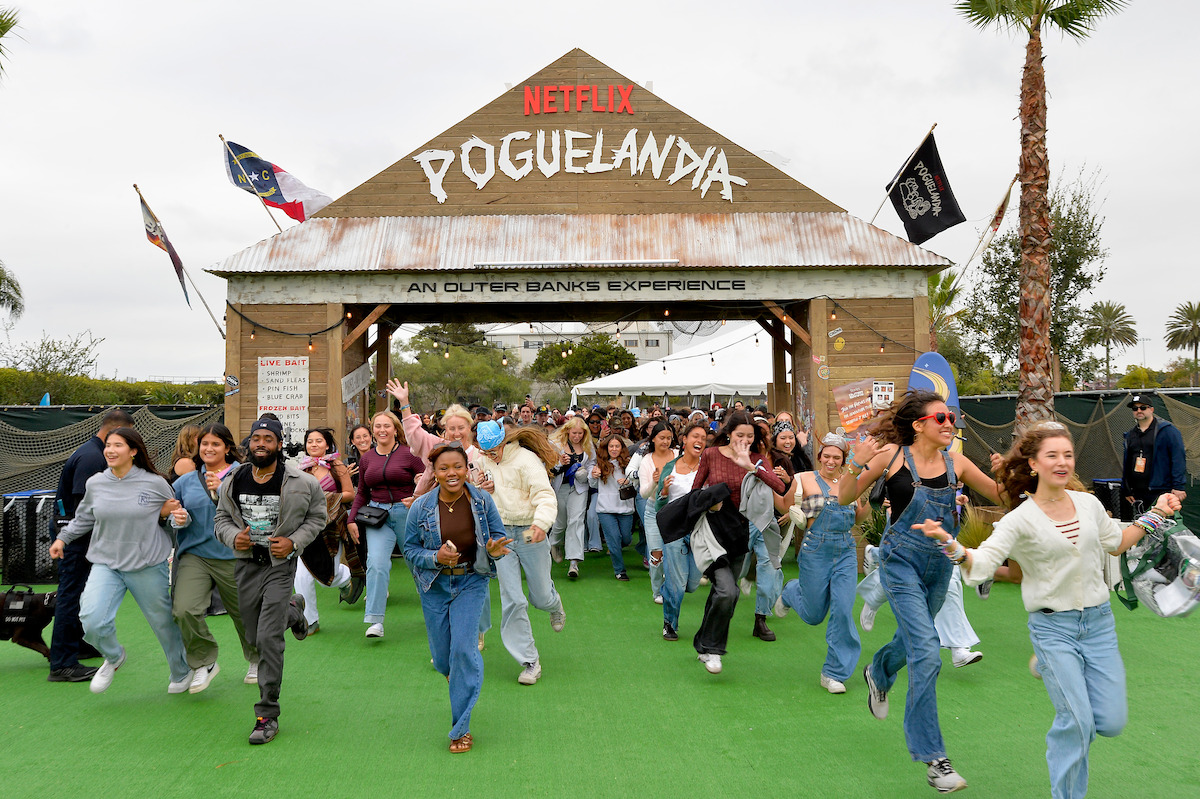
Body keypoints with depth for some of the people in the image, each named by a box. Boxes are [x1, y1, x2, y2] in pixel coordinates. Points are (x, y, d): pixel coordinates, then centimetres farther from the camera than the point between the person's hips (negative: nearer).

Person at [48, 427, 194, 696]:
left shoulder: (155, 484, -6)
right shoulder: (95, 484, 1)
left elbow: (173, 514, 11)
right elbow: (84, 517, 22)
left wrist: (166, 514, -10)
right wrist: (62, 538, 19)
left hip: (148, 566, -2)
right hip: (105, 564, 2)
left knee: (164, 621, 10)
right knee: (92, 621, -18)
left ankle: (181, 673, 36)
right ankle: (113, 658, 16)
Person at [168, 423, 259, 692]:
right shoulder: (187, 481, 10)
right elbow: (171, 512, 19)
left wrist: (221, 490, -23)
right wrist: (177, 518, -4)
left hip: (234, 556, -2)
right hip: (194, 555, 2)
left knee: (245, 612, 11)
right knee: (183, 610, -19)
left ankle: (257, 660, 39)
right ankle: (204, 662, 3)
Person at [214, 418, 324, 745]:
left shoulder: (301, 483, -9)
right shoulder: (234, 481, 1)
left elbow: (316, 517, 4)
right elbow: (221, 518, 13)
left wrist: (294, 541, -12)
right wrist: (233, 537, -9)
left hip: (280, 565, -4)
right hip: (246, 564, 4)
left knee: (269, 638, -13)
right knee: (254, 638, 14)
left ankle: (268, 715, -2)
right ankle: (292, 611, 49)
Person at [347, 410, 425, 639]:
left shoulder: (409, 454, -4)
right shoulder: (367, 458, 9)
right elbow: (362, 493, 17)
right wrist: (351, 519, 9)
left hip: (407, 513, -2)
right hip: (378, 515, 2)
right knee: (376, 563, -15)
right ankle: (375, 620, -16)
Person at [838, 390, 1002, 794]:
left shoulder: (955, 462, -2)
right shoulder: (893, 455, -12)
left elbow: (1003, 496, 3)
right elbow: (845, 498, -10)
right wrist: (856, 464, -27)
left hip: (939, 564, 5)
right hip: (902, 561, -5)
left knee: (913, 637, 25)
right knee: (927, 654, -14)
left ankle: (878, 673, 61)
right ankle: (932, 757, -4)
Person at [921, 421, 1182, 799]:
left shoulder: (1089, 504, 4)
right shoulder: (1021, 519, -10)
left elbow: (1116, 543, 22)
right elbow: (981, 563, -19)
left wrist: (1155, 515, 17)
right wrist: (949, 543, -37)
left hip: (1099, 621, 4)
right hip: (1053, 628, -4)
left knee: (1111, 722, 1)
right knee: (1077, 722, -10)